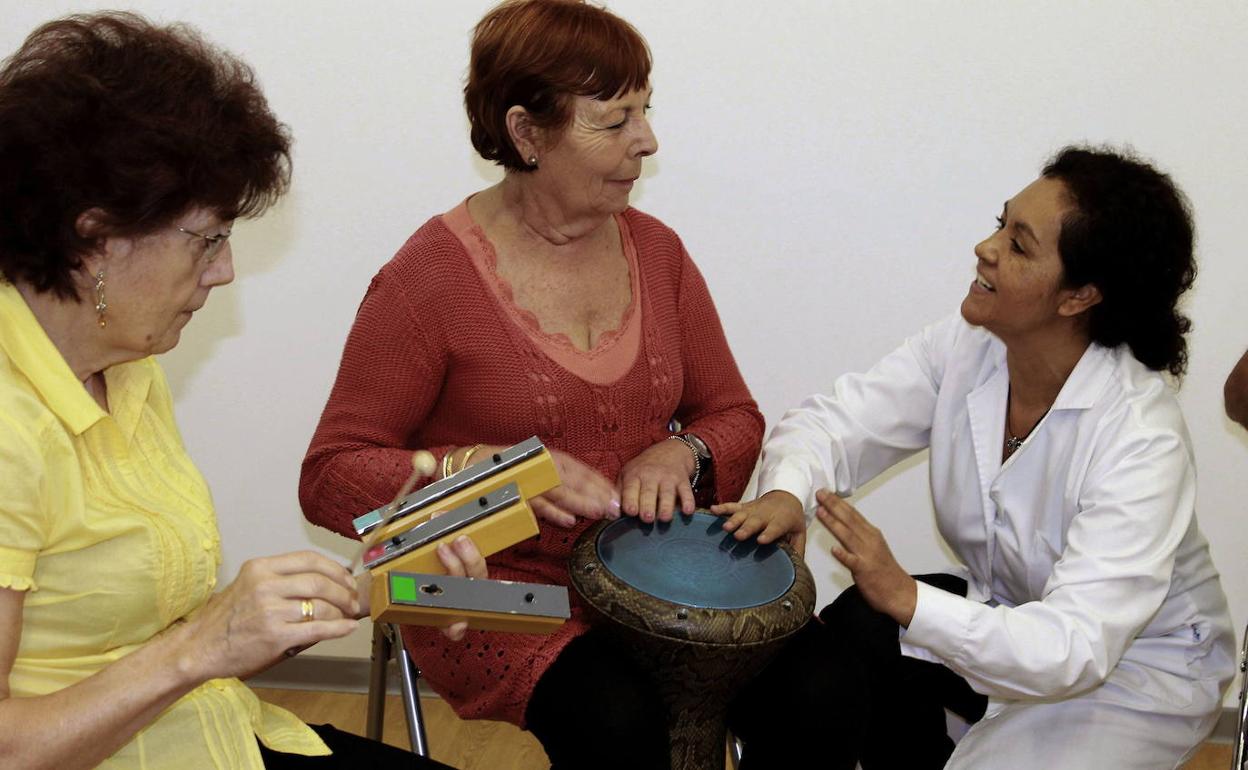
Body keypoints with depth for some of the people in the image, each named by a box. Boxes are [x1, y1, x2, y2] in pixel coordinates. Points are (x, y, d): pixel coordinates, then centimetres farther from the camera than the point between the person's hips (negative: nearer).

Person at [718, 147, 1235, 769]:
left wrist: (906, 598, -48)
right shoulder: (965, 348, -13)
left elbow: (1077, 647, -36)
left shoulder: (1141, 438, -31)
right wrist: (786, 492, -34)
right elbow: (836, 421, -9)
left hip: (1138, 672, -5)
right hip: (1001, 616, 6)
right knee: (807, 674, -16)